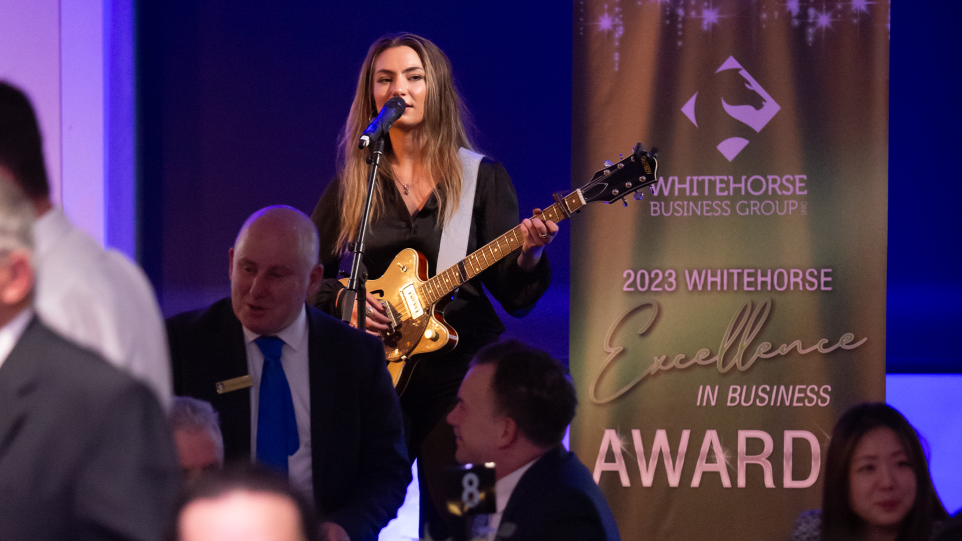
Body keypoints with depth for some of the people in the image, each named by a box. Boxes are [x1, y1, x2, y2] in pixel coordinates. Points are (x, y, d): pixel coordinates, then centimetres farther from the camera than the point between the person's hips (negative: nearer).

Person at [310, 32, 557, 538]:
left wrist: (529, 253, -21)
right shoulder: (351, 187, 8)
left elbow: (513, 295, -1)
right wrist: (343, 298, -7)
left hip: (459, 369, -2)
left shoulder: (482, 178, 3)